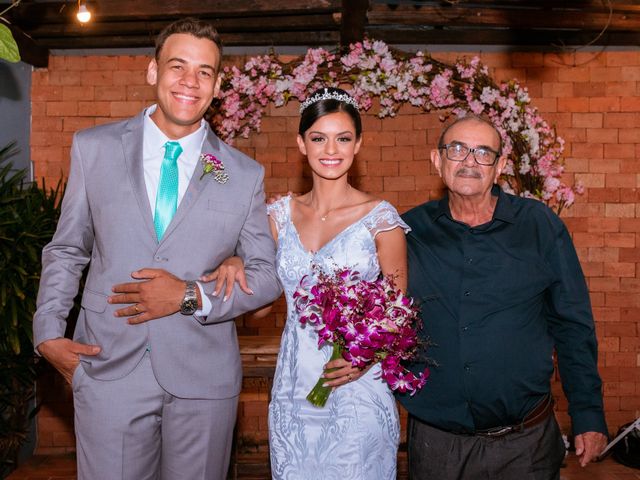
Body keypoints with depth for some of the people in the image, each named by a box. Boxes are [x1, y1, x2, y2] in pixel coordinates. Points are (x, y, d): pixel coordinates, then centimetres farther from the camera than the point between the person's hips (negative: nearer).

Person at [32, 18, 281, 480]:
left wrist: (192, 297, -11)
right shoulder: (94, 148, 3)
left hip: (204, 375, 1)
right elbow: (66, 250, 9)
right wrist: (48, 334, -2)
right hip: (108, 368, 0)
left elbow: (268, 275, 4)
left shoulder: (245, 174, 1)